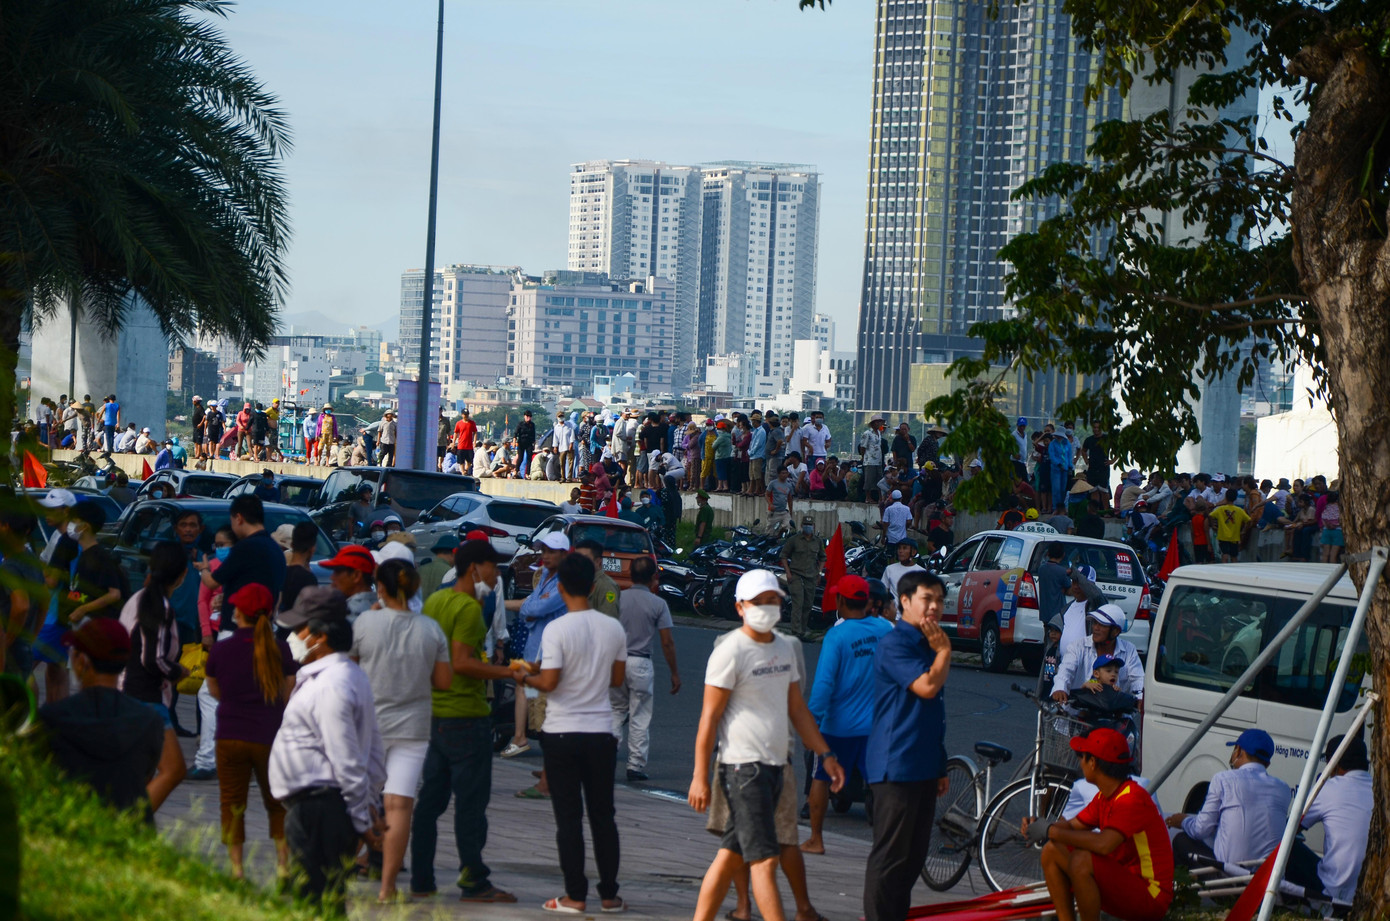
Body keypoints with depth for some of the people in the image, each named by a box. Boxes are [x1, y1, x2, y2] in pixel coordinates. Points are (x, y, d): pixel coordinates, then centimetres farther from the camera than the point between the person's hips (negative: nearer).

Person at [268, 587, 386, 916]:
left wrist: (362, 820, -15)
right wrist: (368, 802, 22)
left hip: (316, 810, -11)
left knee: (317, 903, -10)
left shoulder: (331, 685, -18)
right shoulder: (352, 676, 16)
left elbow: (346, 762, -19)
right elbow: (375, 751, 22)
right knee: (329, 901, 12)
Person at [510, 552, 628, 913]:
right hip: (601, 731, 4)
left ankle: (575, 895, 3)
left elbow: (549, 682, -16)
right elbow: (617, 678, 8)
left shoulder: (557, 630, -14)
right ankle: (609, 893, 14)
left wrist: (525, 677, 3)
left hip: (561, 733, -4)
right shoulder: (613, 628, 0)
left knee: (568, 817, 3)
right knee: (603, 816, 12)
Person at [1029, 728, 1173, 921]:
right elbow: (1073, 825, 15)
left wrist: (1051, 831, -27)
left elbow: (1104, 844, -36)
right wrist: (1039, 826, -7)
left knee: (1081, 860, -32)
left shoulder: (1132, 798, -23)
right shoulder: (1104, 796, 8)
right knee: (1052, 851, 2)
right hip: (1120, 880, 9)